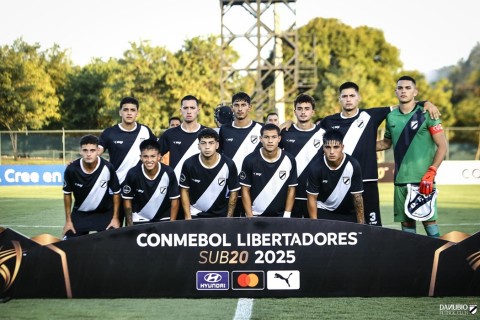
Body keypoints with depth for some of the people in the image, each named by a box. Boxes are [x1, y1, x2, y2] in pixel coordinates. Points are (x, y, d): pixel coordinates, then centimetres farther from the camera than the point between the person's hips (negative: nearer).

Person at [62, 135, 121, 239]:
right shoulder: (71, 169, -20)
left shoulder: (107, 168, -23)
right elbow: (67, 194, -3)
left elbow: (116, 193, -8)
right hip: (80, 214, 1)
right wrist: (68, 220, -2)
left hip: (105, 213, -1)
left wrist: (115, 218, -8)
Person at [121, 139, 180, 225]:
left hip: (164, 219, 0)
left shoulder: (168, 173, -19)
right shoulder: (133, 174, -19)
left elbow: (174, 200, -8)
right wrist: (130, 225, -8)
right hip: (139, 219, 0)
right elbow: (127, 200, -6)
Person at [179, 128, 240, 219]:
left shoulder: (228, 164, -13)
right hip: (195, 214, 0)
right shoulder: (189, 164, -12)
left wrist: (229, 218, -6)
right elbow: (184, 190, -1)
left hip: (221, 215, 0)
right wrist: (188, 217, -5)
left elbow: (233, 192, -4)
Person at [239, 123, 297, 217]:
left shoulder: (289, 160, -6)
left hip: (280, 215, 1)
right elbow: (245, 191, -3)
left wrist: (287, 215, -6)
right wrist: (250, 217, -8)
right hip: (255, 215, 0)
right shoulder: (250, 160, -8)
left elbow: (291, 190, 1)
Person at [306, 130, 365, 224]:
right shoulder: (316, 166, -20)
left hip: (348, 212, 1)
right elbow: (312, 197, -12)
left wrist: (361, 224, -15)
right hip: (323, 211, 0)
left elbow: (357, 196, -14)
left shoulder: (353, 165, -22)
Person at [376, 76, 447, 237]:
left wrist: (430, 173, -13)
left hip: (423, 180, -4)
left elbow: (442, 146, -4)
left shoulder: (426, 114, -3)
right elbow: (386, 143, 26)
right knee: (406, 222, 7)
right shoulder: (391, 117, 10)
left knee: (429, 220, -7)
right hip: (400, 180, 5)